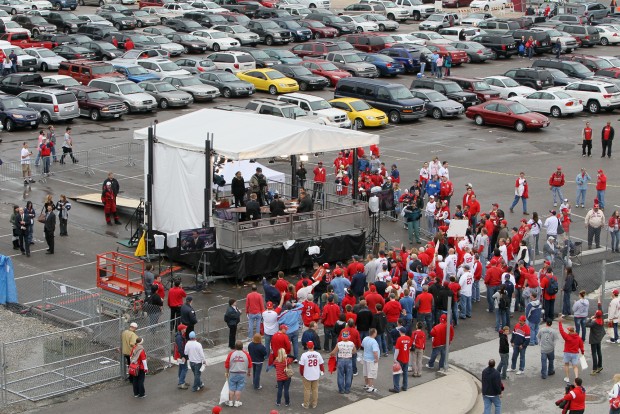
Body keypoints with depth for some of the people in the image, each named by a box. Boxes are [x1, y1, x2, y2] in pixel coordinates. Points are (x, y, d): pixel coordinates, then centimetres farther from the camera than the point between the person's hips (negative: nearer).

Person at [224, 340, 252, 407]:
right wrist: (248, 372, 20)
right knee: (239, 389, 5)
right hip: (242, 374, 0)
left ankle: (230, 402, 13)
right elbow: (250, 365, 4)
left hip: (233, 373, 0)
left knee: (231, 388, 8)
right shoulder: (246, 354, -3)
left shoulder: (231, 353, -5)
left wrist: (227, 372, 15)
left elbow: (227, 364, -1)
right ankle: (237, 402, 7)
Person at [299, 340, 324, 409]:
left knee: (307, 390, 8)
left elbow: (301, 366, -11)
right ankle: (314, 404, 22)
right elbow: (321, 364, 3)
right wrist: (322, 371, 22)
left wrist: (301, 373, 7)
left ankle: (306, 404, 17)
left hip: (307, 376, -2)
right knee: (315, 390, 14)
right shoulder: (317, 354, -7)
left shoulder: (304, 355, -16)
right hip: (316, 375, 3)